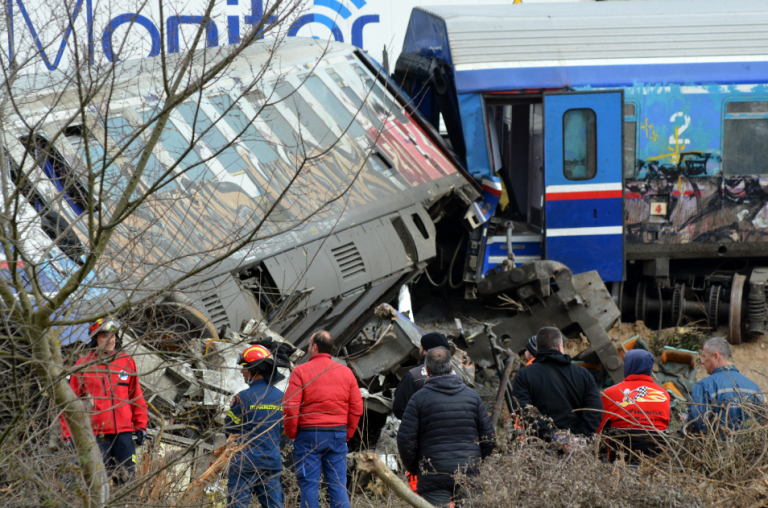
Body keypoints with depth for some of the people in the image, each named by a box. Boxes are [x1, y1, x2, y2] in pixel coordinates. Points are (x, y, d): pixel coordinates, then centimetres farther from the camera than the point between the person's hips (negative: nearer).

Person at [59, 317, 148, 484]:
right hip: (96, 434, -3)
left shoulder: (127, 361, 10)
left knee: (127, 477, 1)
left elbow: (136, 397, 17)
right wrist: (68, 434, 1)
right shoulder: (83, 365, 2)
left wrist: (141, 426, 13)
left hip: (124, 432, 3)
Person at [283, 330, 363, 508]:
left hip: (309, 434, -3)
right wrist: (347, 433, 14)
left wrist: (291, 433, 1)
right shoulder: (346, 372, 8)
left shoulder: (301, 371, -5)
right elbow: (357, 407, 7)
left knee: (309, 485, 1)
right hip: (338, 436, 4)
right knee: (339, 485, 5)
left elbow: (290, 407, -10)